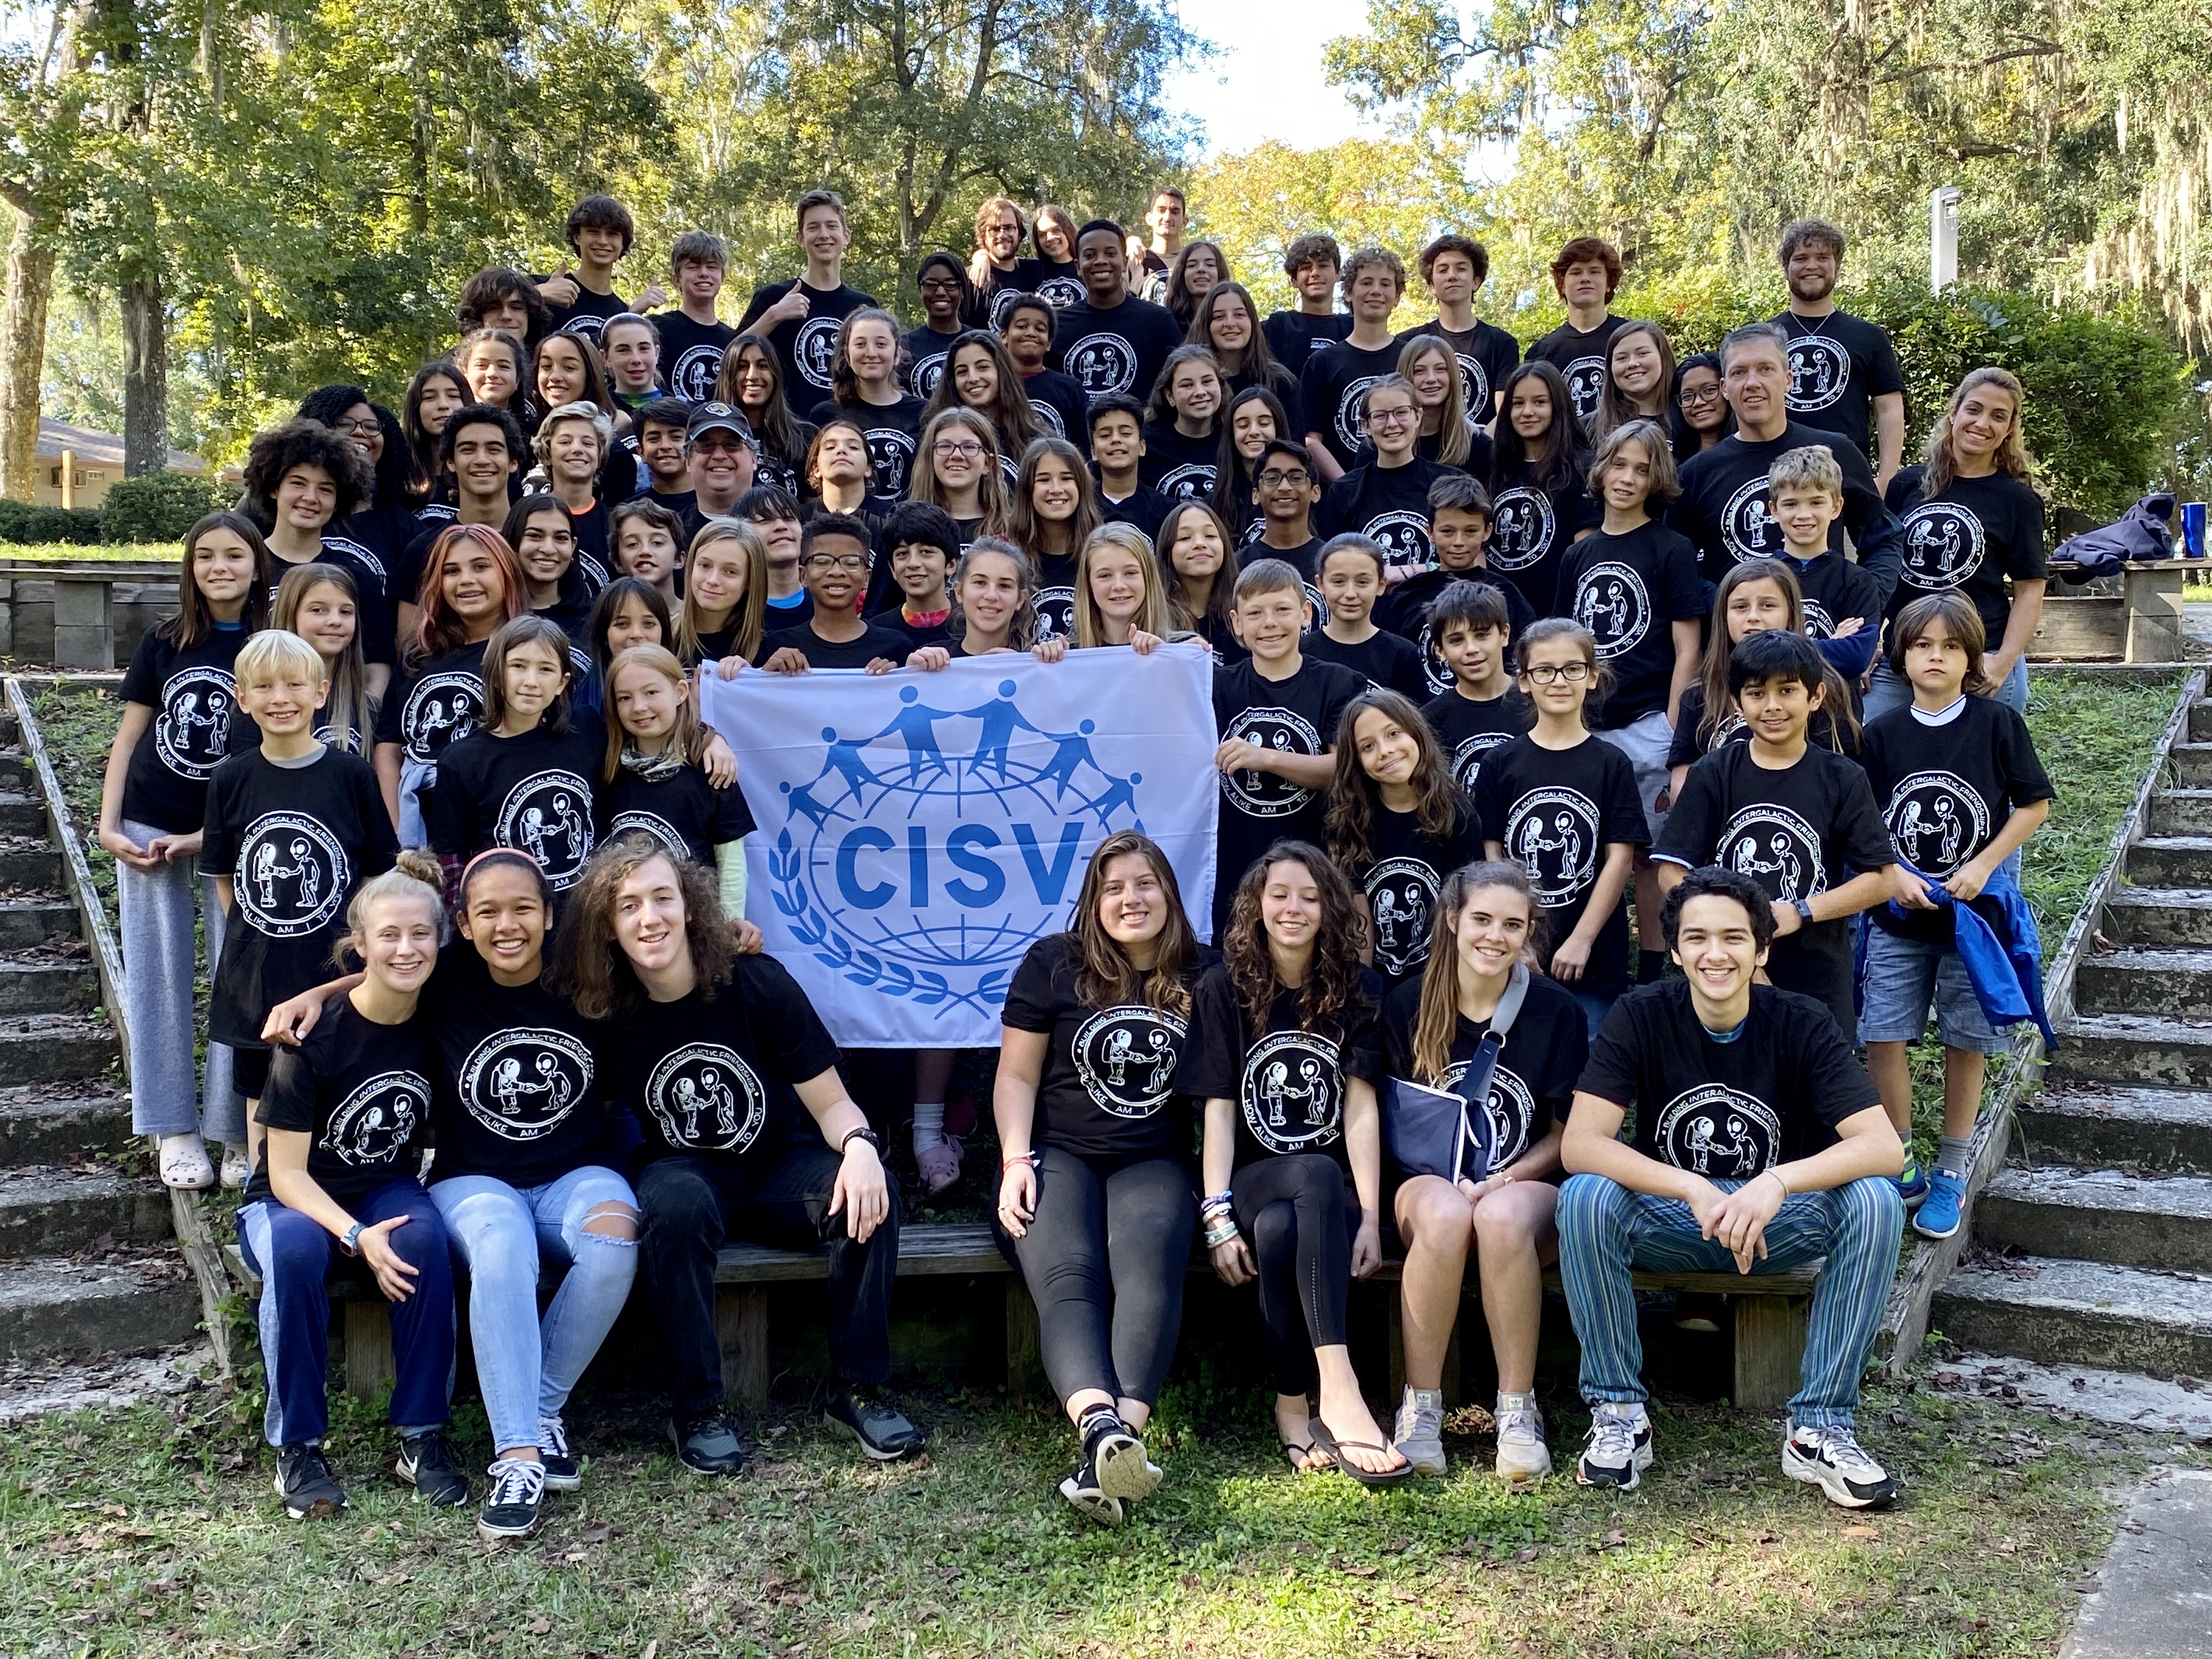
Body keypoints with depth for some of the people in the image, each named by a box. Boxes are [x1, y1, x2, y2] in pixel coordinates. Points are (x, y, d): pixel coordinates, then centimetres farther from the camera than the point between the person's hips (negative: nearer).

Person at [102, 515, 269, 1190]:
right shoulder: (163, 642, 3)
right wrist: (109, 825, -3)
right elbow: (129, 736, 7)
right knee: (158, 977, 5)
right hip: (149, 830, 2)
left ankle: (235, 1132, 11)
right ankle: (175, 1131, 14)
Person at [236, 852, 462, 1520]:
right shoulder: (317, 1033, -16)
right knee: (295, 1249, -37)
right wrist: (357, 1236, -30)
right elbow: (286, 1170, -15)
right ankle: (297, 1446, -20)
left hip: (388, 1189, 2)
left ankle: (422, 1436, -19)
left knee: (425, 1238, -32)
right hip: (293, 1198, -2)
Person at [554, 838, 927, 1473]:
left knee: (869, 1193, -29)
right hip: (685, 1173, 0)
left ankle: (857, 1387, -12)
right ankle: (696, 1408, -21)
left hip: (782, 1168, 0)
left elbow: (831, 1103, -10)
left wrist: (859, 1146, -32)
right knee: (675, 1205, -36)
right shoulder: (604, 1015, -9)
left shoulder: (757, 983, -13)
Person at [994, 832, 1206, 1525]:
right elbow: (1017, 1075, 7)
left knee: (1149, 1266, -33)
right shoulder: (1052, 963, 7)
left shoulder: (1200, 977, 11)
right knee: (1065, 1276, -32)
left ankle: (1117, 1439, -51)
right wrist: (1016, 1162, -7)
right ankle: (1103, 1428, -54)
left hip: (1154, 1164, 1)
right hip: (1057, 1155, 0)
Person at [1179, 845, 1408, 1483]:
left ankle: (1295, 1404, -24)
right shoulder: (1224, 989, 4)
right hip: (1253, 1181, 0)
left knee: (1280, 1229, -36)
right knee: (1317, 1177, -37)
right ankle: (1338, 1388, -41)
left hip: (1334, 1190, 1)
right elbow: (1218, 1110, -2)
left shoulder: (1358, 990, 5)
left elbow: (1361, 1107, -4)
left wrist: (1370, 1217, -14)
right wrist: (1217, 1217, -13)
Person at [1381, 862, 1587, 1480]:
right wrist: (1449, 1181, -12)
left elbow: (1567, 1134, 4)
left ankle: (1518, 1411, -23)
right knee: (1445, 1215, -37)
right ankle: (1420, 1408, -25)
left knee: (1502, 1216, -37)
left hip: (1528, 1186, 0)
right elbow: (1392, 1125, 7)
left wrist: (1504, 1180, -14)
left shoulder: (1557, 1012, 1)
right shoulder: (1408, 1006, 3)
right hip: (1430, 1180, 1)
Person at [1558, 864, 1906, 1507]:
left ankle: (1820, 1428, -16)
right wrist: (1696, 1191, -34)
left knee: (1874, 1201, -27)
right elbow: (1579, 1144, -22)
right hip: (1669, 1224, -1)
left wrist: (1778, 1182, -39)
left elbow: (1885, 1147, -22)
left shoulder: (1800, 1024, -11)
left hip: (1777, 1227, 1)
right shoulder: (1642, 1015, -12)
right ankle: (1618, 1414, -14)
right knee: (1586, 1197, -31)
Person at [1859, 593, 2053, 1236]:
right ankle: (1899, 1167, 14)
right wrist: (1893, 874, -11)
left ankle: (1951, 1173, 20)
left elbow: (2034, 804, -1)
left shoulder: (1998, 723, -4)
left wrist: (1983, 865, -11)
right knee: (1883, 1040, -2)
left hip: (1975, 911, -1)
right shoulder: (1882, 734, 1)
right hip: (1896, 916, 2)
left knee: (1967, 1043, 7)